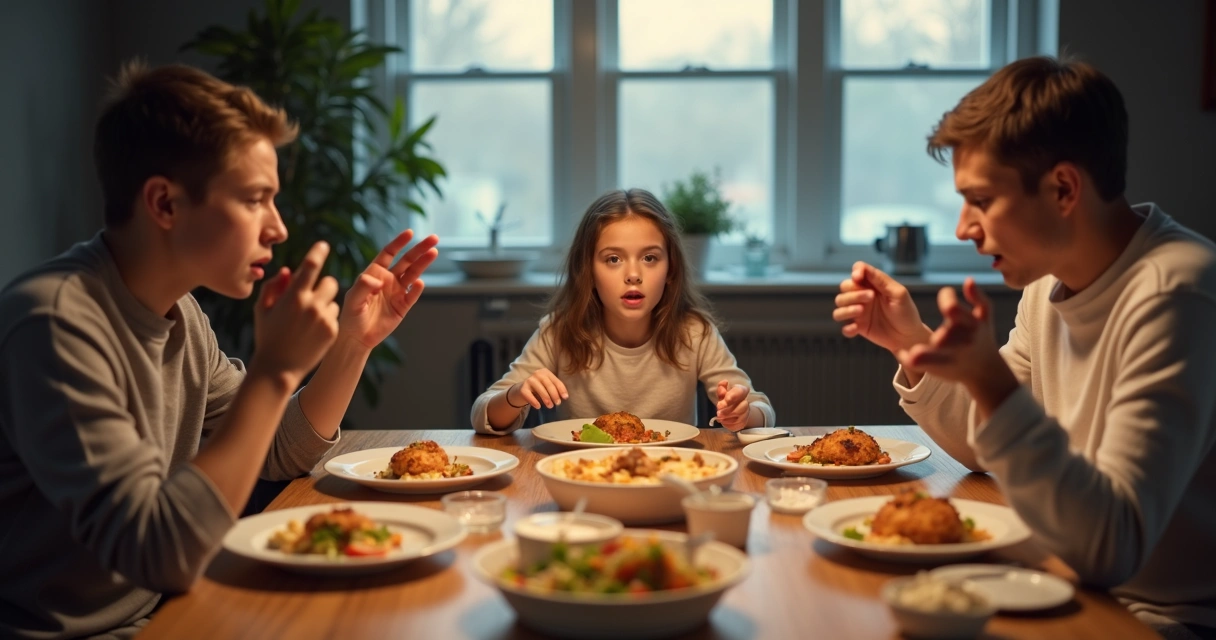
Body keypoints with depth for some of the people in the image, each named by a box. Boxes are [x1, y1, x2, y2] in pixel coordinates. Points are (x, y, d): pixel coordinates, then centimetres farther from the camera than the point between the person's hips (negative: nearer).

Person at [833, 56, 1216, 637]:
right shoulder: (1051, 275, 3)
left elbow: (1111, 547, -28)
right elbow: (988, 450, 14)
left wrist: (987, 379, -36)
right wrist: (914, 344, 0)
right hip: (1080, 587, 7)